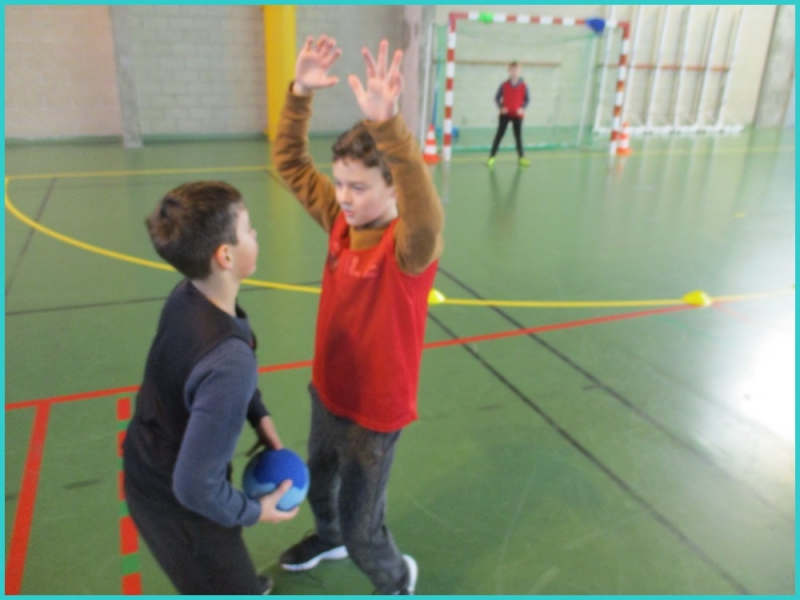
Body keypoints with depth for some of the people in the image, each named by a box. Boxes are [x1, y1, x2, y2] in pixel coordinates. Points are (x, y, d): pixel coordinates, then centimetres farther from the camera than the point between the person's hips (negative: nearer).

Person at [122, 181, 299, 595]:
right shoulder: (230, 362, -40)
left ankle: (237, 582, 67)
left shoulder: (186, 296, -13)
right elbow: (195, 486, -33)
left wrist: (258, 415, 0)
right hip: (176, 503, -8)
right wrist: (255, 512, -15)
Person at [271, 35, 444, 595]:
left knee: (361, 530, 12)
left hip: (375, 411, -7)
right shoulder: (340, 220, -9)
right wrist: (299, 94, -23)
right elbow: (290, 163, -7)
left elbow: (425, 213, -51)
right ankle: (327, 539, 65)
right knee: (319, 486, 32)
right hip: (327, 392, 7)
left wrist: (388, 123, -61)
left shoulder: (411, 247, -27)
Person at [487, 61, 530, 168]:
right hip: (505, 114, 0)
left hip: (517, 115, 1)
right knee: (499, 135, 2)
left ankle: (521, 158, 14)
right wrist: (501, 107, -14)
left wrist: (522, 108, -14)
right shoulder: (504, 85, -5)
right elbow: (497, 97, 0)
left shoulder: (523, 86, -4)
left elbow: (527, 99, 2)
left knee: (518, 136, 7)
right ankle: (492, 156, 6)